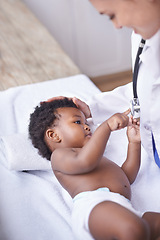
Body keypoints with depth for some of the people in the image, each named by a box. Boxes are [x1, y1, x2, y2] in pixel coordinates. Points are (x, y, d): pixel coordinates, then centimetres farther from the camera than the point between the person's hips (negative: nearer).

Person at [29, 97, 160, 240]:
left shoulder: (94, 156, 44)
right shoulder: (59, 155, 16)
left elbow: (127, 176, 39)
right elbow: (85, 162, -9)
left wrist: (134, 142, 34)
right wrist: (107, 126, -8)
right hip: (92, 203, -9)